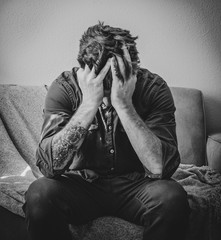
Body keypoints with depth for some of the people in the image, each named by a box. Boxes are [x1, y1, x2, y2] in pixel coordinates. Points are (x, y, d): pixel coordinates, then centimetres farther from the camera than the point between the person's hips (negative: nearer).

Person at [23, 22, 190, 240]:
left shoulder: (154, 88, -15)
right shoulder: (64, 87, -14)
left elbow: (160, 167, -27)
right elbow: (49, 165, -26)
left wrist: (123, 104, -35)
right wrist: (89, 103, -34)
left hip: (134, 185, 0)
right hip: (81, 184, 0)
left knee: (171, 197, -31)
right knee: (39, 194, -30)